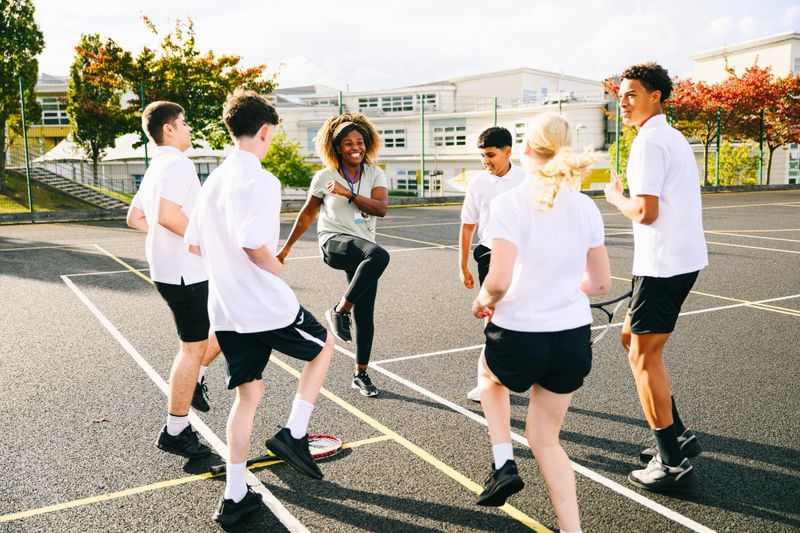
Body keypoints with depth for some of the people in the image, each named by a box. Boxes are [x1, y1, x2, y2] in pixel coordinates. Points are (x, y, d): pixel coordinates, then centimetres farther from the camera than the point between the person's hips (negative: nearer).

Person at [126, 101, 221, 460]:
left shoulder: (156, 168, 16)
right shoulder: (177, 163, -15)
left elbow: (135, 218, 22)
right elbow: (167, 214, -29)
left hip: (170, 267, 10)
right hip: (184, 272, -10)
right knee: (194, 347, -1)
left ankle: (194, 380, 28)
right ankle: (175, 432, 9)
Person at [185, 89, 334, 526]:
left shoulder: (214, 179, 9)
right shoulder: (260, 180, -16)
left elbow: (194, 245, 13)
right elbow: (253, 245, -24)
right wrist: (279, 270, -5)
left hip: (224, 310, 7)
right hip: (267, 306, -7)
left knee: (247, 393, 16)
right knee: (323, 345, 20)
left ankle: (234, 497, 19)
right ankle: (294, 434, 13)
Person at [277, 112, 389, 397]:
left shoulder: (375, 174, 6)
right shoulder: (324, 177, 2)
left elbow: (381, 208, -11)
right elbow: (307, 214, 12)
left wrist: (347, 192, -18)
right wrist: (286, 247, 16)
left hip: (363, 247, 4)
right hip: (333, 240, -3)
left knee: (365, 315, 3)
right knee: (380, 256, -36)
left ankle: (361, 374, 21)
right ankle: (339, 310, -19)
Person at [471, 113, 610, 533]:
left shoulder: (508, 203, -14)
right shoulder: (586, 207, 1)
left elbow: (499, 281, -22)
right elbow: (600, 283, 7)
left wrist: (483, 301, 0)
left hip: (518, 337, -4)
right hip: (574, 339, 4)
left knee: (490, 374, 34)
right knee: (544, 436, 22)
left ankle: (503, 464, 22)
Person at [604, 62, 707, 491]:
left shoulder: (650, 142, -15)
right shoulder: (673, 137, 17)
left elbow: (645, 212, -21)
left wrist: (616, 198, -2)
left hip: (663, 263, -10)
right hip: (683, 258, 10)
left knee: (644, 356, -3)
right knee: (632, 338, 18)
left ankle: (672, 463, 4)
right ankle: (677, 435, 24)